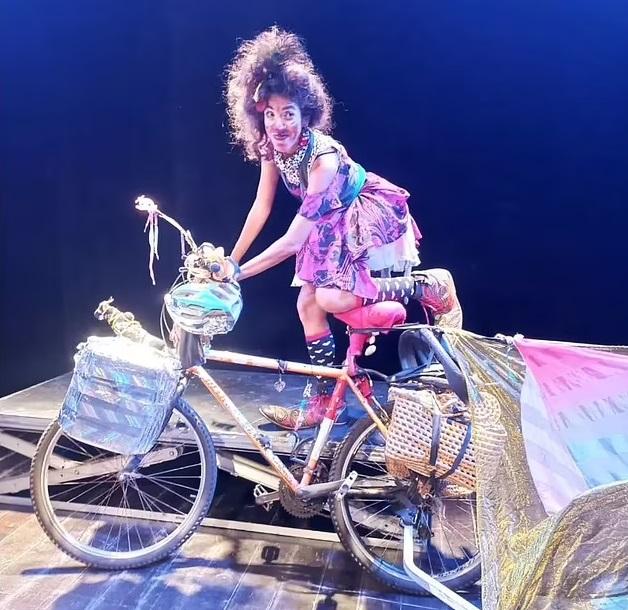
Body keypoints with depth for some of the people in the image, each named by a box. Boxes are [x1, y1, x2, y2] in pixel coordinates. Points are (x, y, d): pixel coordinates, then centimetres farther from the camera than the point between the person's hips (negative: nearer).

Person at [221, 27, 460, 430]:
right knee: (307, 304, -1)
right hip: (334, 224, 7)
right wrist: (230, 260, -3)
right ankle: (323, 399, 11)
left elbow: (292, 242, -34)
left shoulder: (323, 157, -33)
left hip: (373, 216, -7)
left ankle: (423, 286, -4)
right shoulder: (271, 149, -12)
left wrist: (238, 274, -32)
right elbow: (262, 207, -3)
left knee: (331, 298, -26)